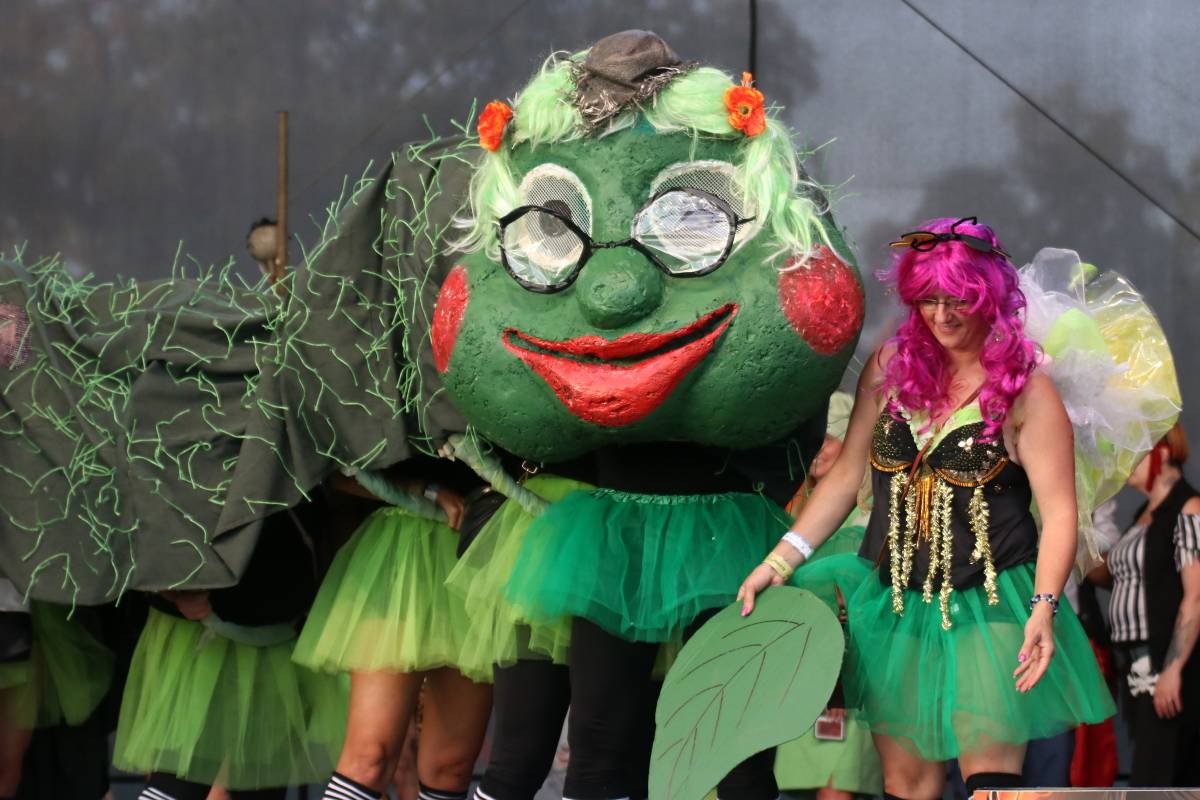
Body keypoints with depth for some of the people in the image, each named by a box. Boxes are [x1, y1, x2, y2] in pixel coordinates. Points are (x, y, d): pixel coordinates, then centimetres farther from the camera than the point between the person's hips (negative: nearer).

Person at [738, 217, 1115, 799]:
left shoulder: (1026, 391, -7)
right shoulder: (890, 367, 6)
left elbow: (1058, 511, -10)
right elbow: (846, 477, 11)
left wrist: (1044, 609, -23)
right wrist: (781, 560, 2)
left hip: (990, 612, -4)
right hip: (896, 608, 4)